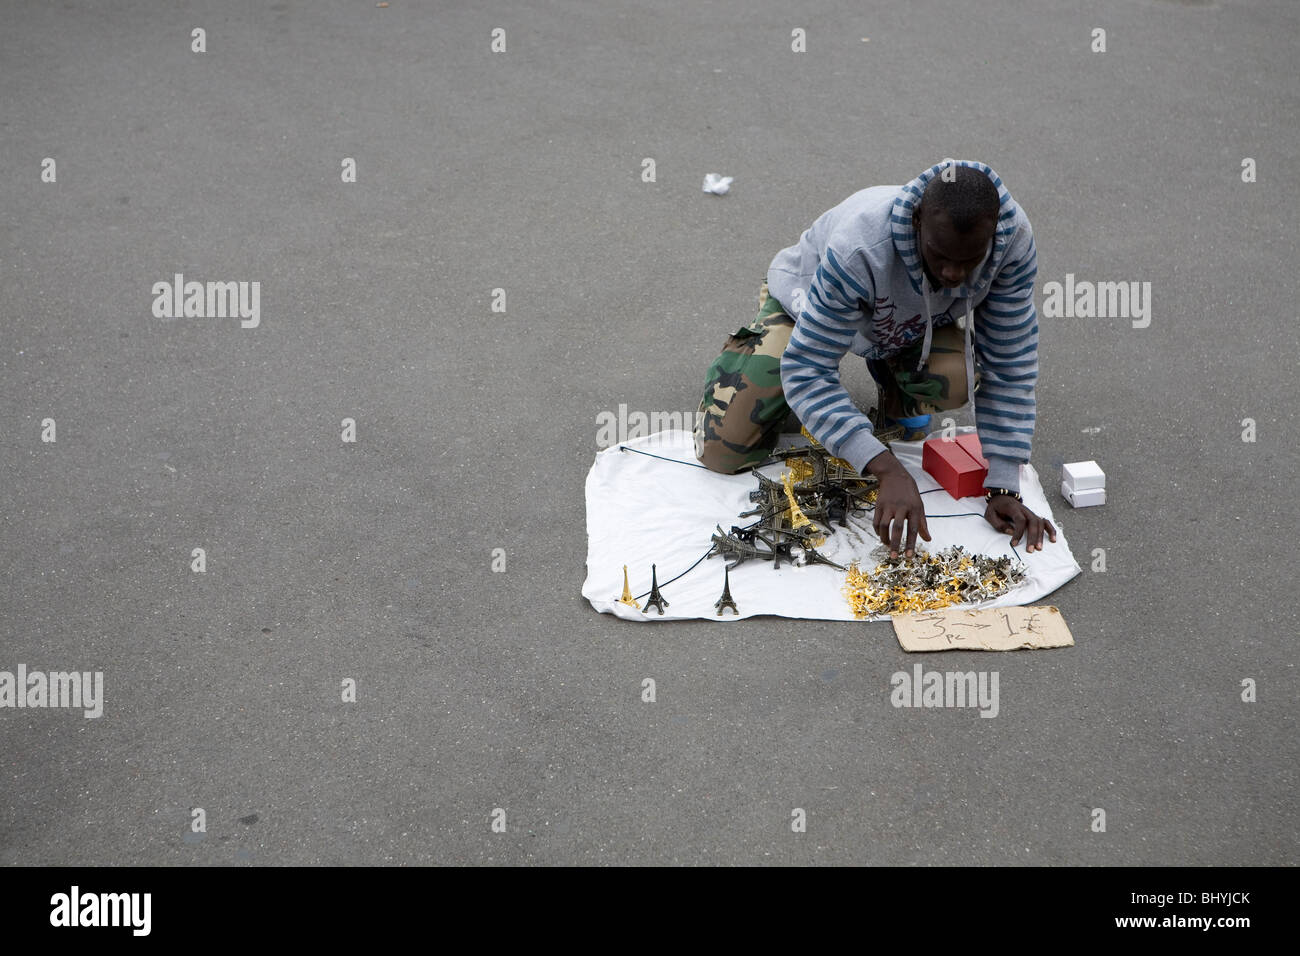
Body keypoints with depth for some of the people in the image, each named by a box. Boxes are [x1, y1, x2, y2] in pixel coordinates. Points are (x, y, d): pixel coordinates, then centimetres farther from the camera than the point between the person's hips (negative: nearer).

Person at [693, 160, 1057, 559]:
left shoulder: (1013, 239, -33)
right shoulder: (859, 249, -45)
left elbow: (1010, 366, -24)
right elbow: (806, 370, -41)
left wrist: (1002, 489, -28)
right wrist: (888, 470, -52)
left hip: (909, 319, 3)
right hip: (807, 300, -2)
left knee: (957, 380, -32)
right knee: (723, 453, -12)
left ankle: (897, 400, 7)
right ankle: (747, 349, 21)